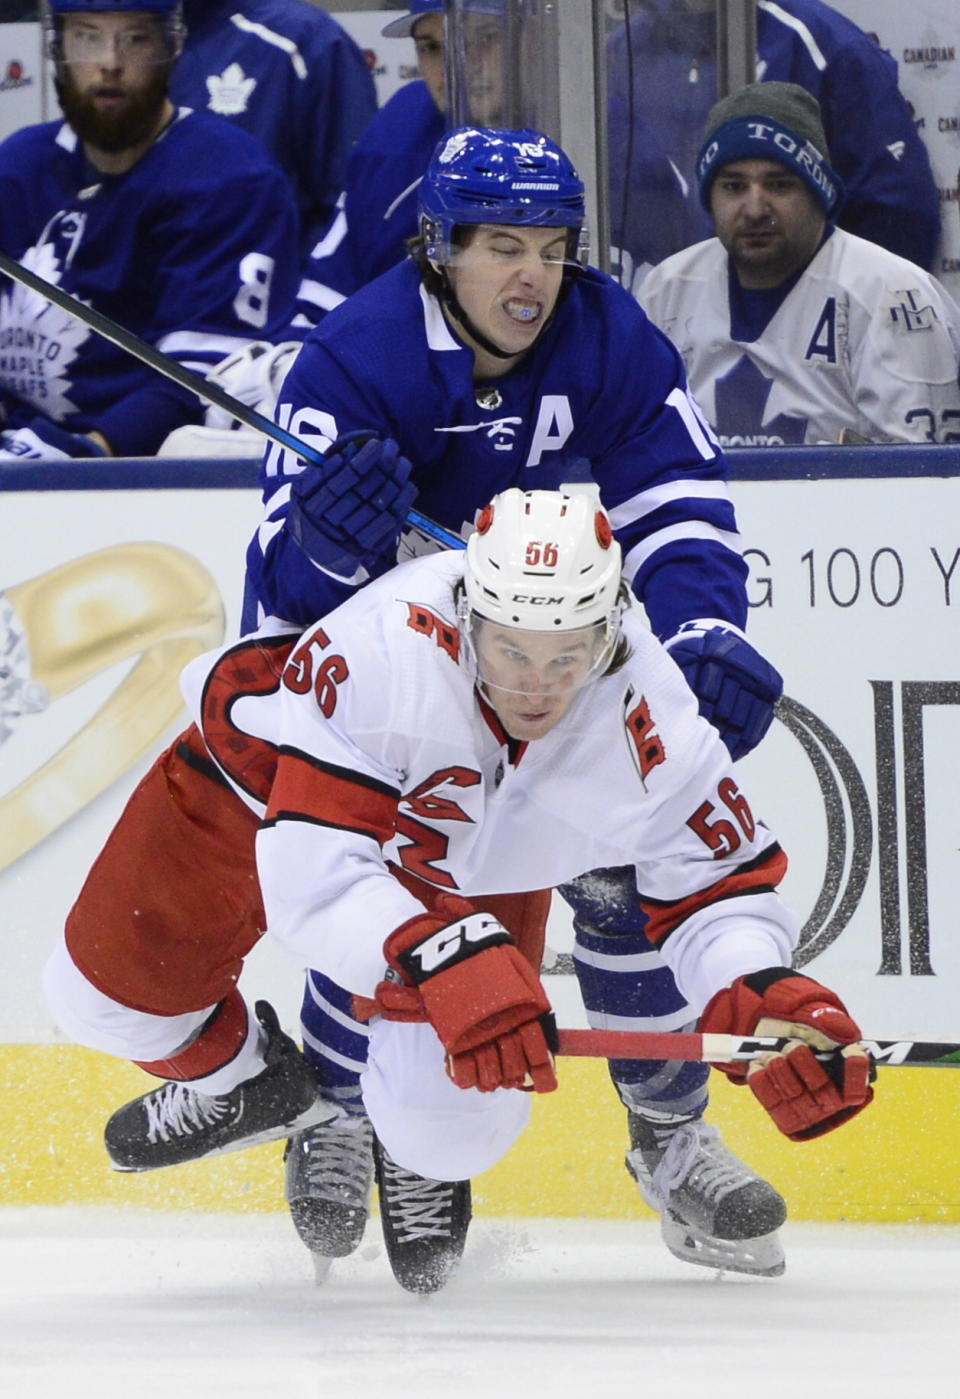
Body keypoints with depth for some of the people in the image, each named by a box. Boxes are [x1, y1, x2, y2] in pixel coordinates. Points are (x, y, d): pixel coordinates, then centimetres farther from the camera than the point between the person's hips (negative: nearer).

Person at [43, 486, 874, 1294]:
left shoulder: (650, 729, -34)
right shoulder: (380, 649, -46)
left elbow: (718, 889, -22)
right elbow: (310, 871, -49)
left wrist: (768, 1004, -44)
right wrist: (441, 961, -64)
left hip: (478, 860, 2)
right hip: (268, 771, -2)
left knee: (456, 1119, -14)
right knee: (109, 995, 0)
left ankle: (420, 1162, 27)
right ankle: (235, 1075, 37)